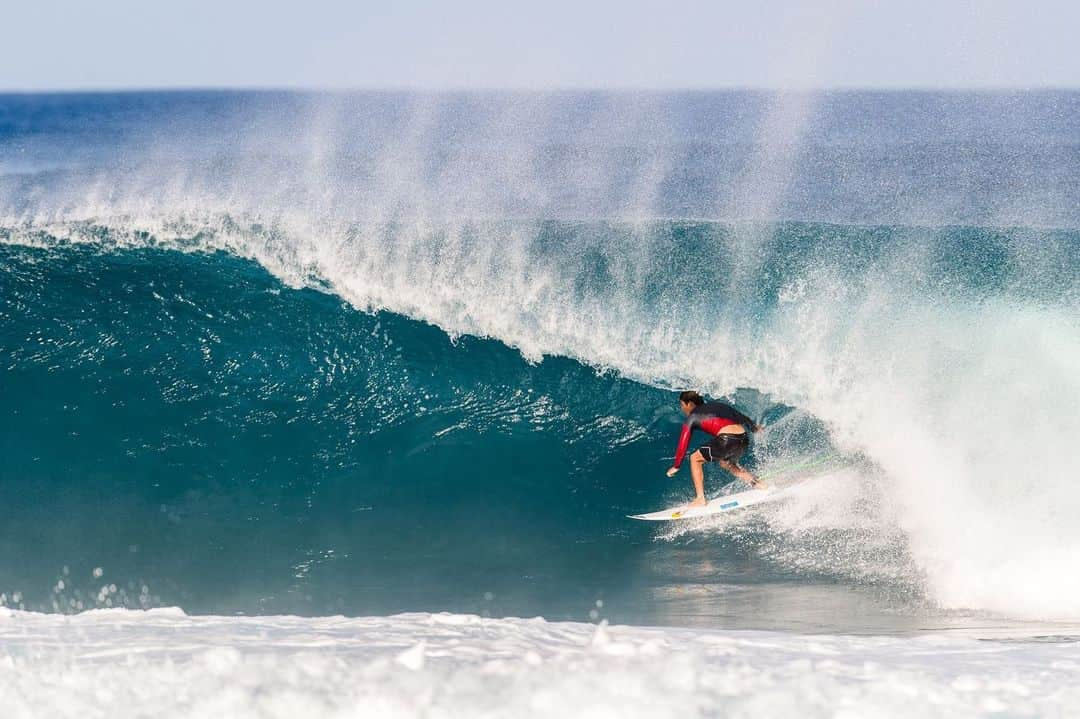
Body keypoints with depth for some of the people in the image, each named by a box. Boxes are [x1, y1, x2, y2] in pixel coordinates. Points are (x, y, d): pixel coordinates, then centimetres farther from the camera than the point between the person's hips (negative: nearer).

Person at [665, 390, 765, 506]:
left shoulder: (692, 417, 10)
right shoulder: (715, 405, 26)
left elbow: (684, 441, 8)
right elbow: (740, 415, 33)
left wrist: (676, 466, 12)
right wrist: (754, 426, 48)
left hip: (727, 439, -7)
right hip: (743, 439, 7)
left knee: (695, 459, 12)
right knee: (726, 463, 34)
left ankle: (700, 499, 5)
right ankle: (758, 484, 25)